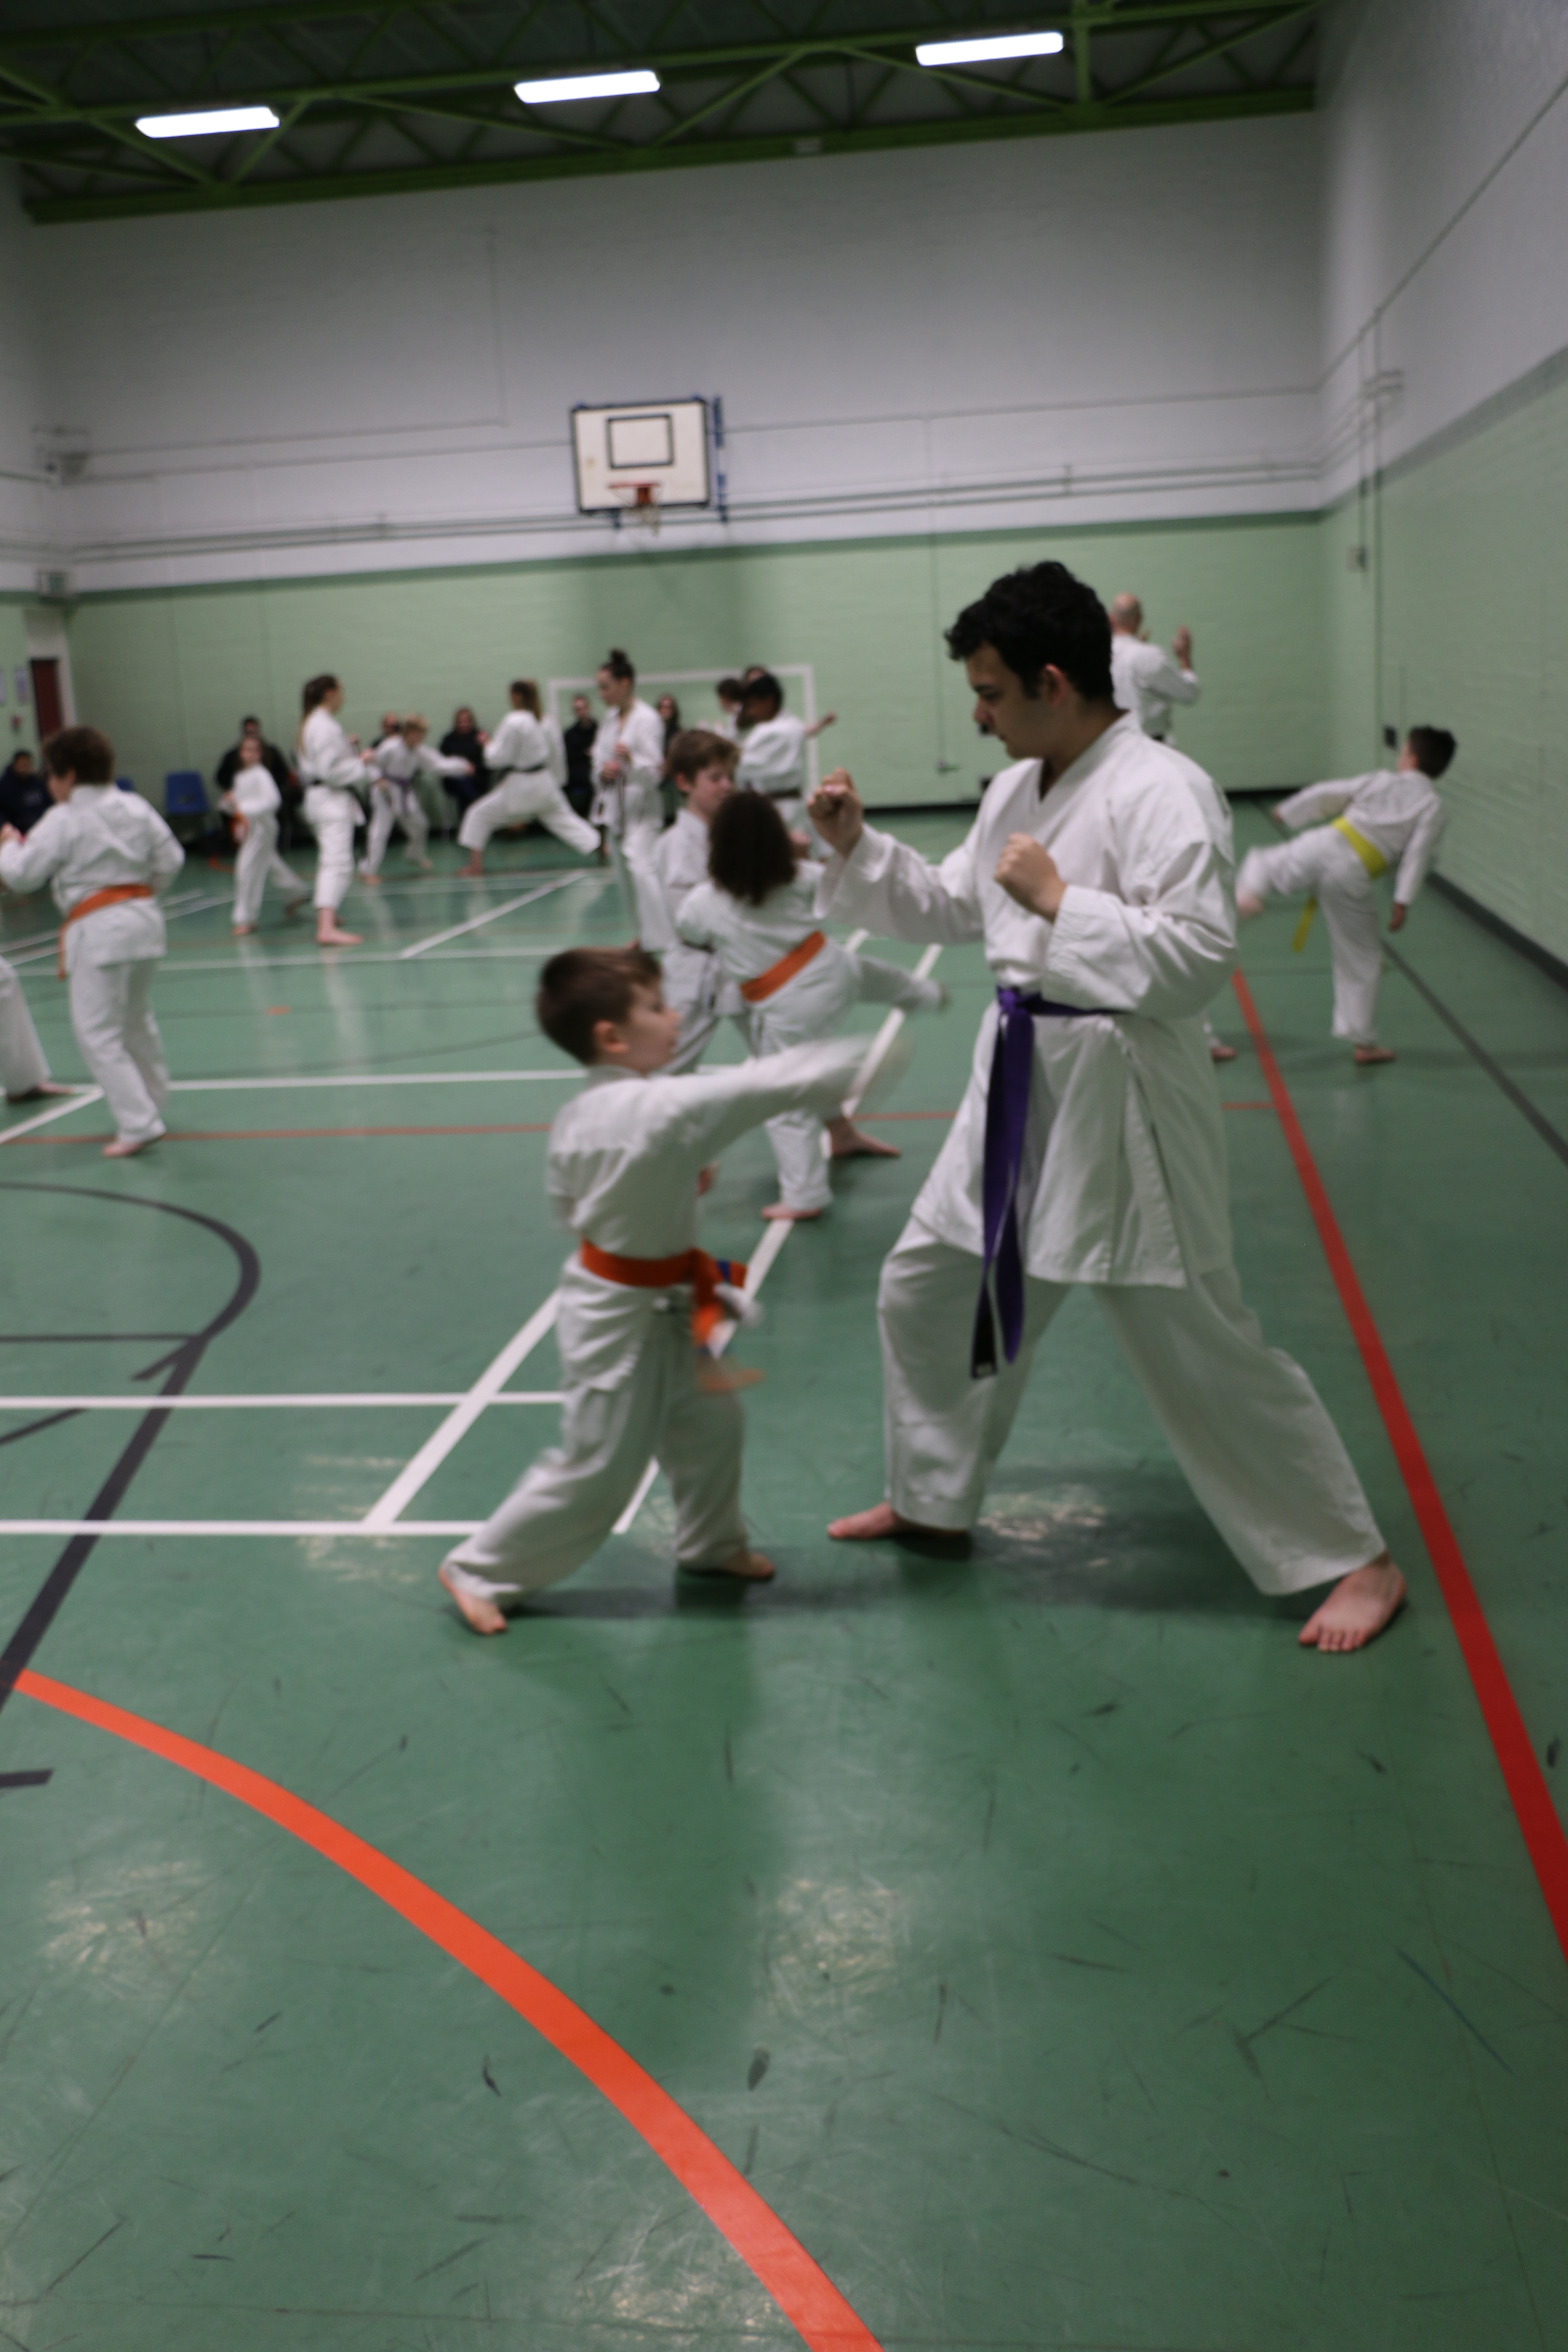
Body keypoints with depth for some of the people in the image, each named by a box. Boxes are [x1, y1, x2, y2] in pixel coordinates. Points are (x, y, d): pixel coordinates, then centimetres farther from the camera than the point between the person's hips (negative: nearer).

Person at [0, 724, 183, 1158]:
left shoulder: (63, 822, -10)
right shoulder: (137, 808, 7)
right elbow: (170, 859, 11)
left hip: (99, 931, -7)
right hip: (145, 919, 7)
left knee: (97, 1032, -3)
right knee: (136, 1019, 24)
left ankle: (139, 1124, -9)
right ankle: (151, 1102, 37)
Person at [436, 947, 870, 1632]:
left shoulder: (575, 1117, -2)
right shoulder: (663, 1109, -30)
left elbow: (566, 1201, 11)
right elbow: (767, 1085, -27)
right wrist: (865, 1060, -19)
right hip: (622, 1318, -9)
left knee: (709, 1422, 22)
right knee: (596, 1471, 5)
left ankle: (711, 1544, 44)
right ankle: (478, 1571, 20)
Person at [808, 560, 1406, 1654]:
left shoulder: (1159, 791, -19)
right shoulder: (1019, 789, 9)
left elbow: (1199, 957, -26)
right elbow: (953, 907, 20)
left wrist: (1058, 900, -24)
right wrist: (858, 846, 8)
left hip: (1119, 1094, -9)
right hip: (1021, 1083, 9)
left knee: (1201, 1345, -2)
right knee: (927, 1292, 17)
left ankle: (1357, 1559, 14)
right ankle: (935, 1498, 39)